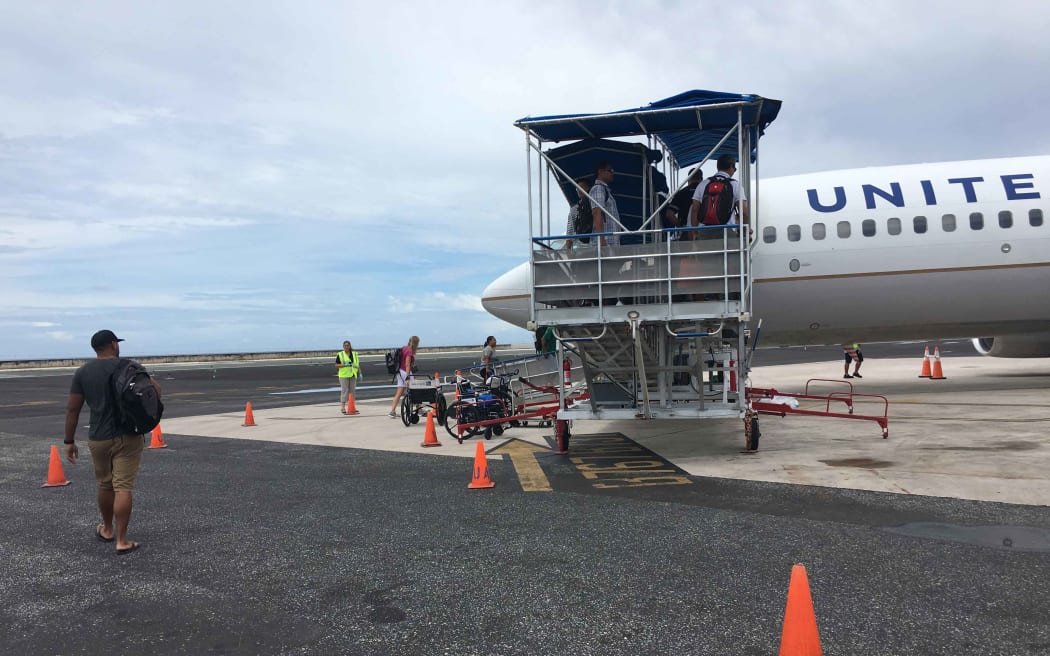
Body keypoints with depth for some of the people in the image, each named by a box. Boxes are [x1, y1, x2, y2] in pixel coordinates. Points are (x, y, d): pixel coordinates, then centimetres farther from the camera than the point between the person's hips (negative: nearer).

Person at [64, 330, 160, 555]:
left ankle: (107, 530, 38)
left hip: (98, 438, 3)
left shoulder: (83, 372, 3)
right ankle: (122, 541, -5)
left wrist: (69, 440, 8)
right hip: (127, 437, -3)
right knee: (123, 487, -4)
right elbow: (156, 390, -11)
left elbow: (72, 409, 2)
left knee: (104, 485, 20)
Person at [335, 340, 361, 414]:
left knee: (352, 390, 7)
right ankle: (342, 407, -7)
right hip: (344, 375, -4)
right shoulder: (340, 354, 0)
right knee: (344, 390, -9)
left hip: (353, 375, 4)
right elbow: (336, 365, -2)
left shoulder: (354, 354, 12)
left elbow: (357, 364, 15)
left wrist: (360, 373, 9)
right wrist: (344, 365, -17)